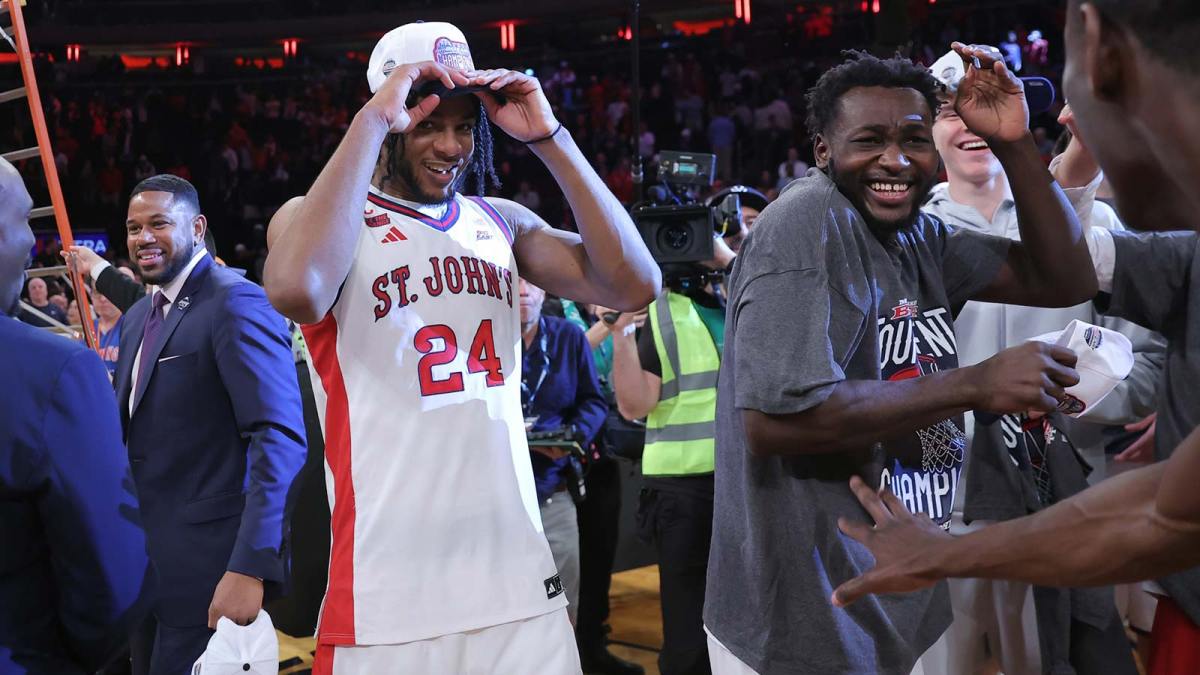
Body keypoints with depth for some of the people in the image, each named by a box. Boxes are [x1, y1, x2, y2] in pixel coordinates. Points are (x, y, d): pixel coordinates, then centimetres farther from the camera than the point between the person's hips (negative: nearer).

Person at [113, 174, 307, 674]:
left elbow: (280, 439, -23)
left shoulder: (237, 304, -14)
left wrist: (250, 567, -30)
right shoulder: (139, 317, 14)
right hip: (144, 563, 8)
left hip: (210, 569, -8)